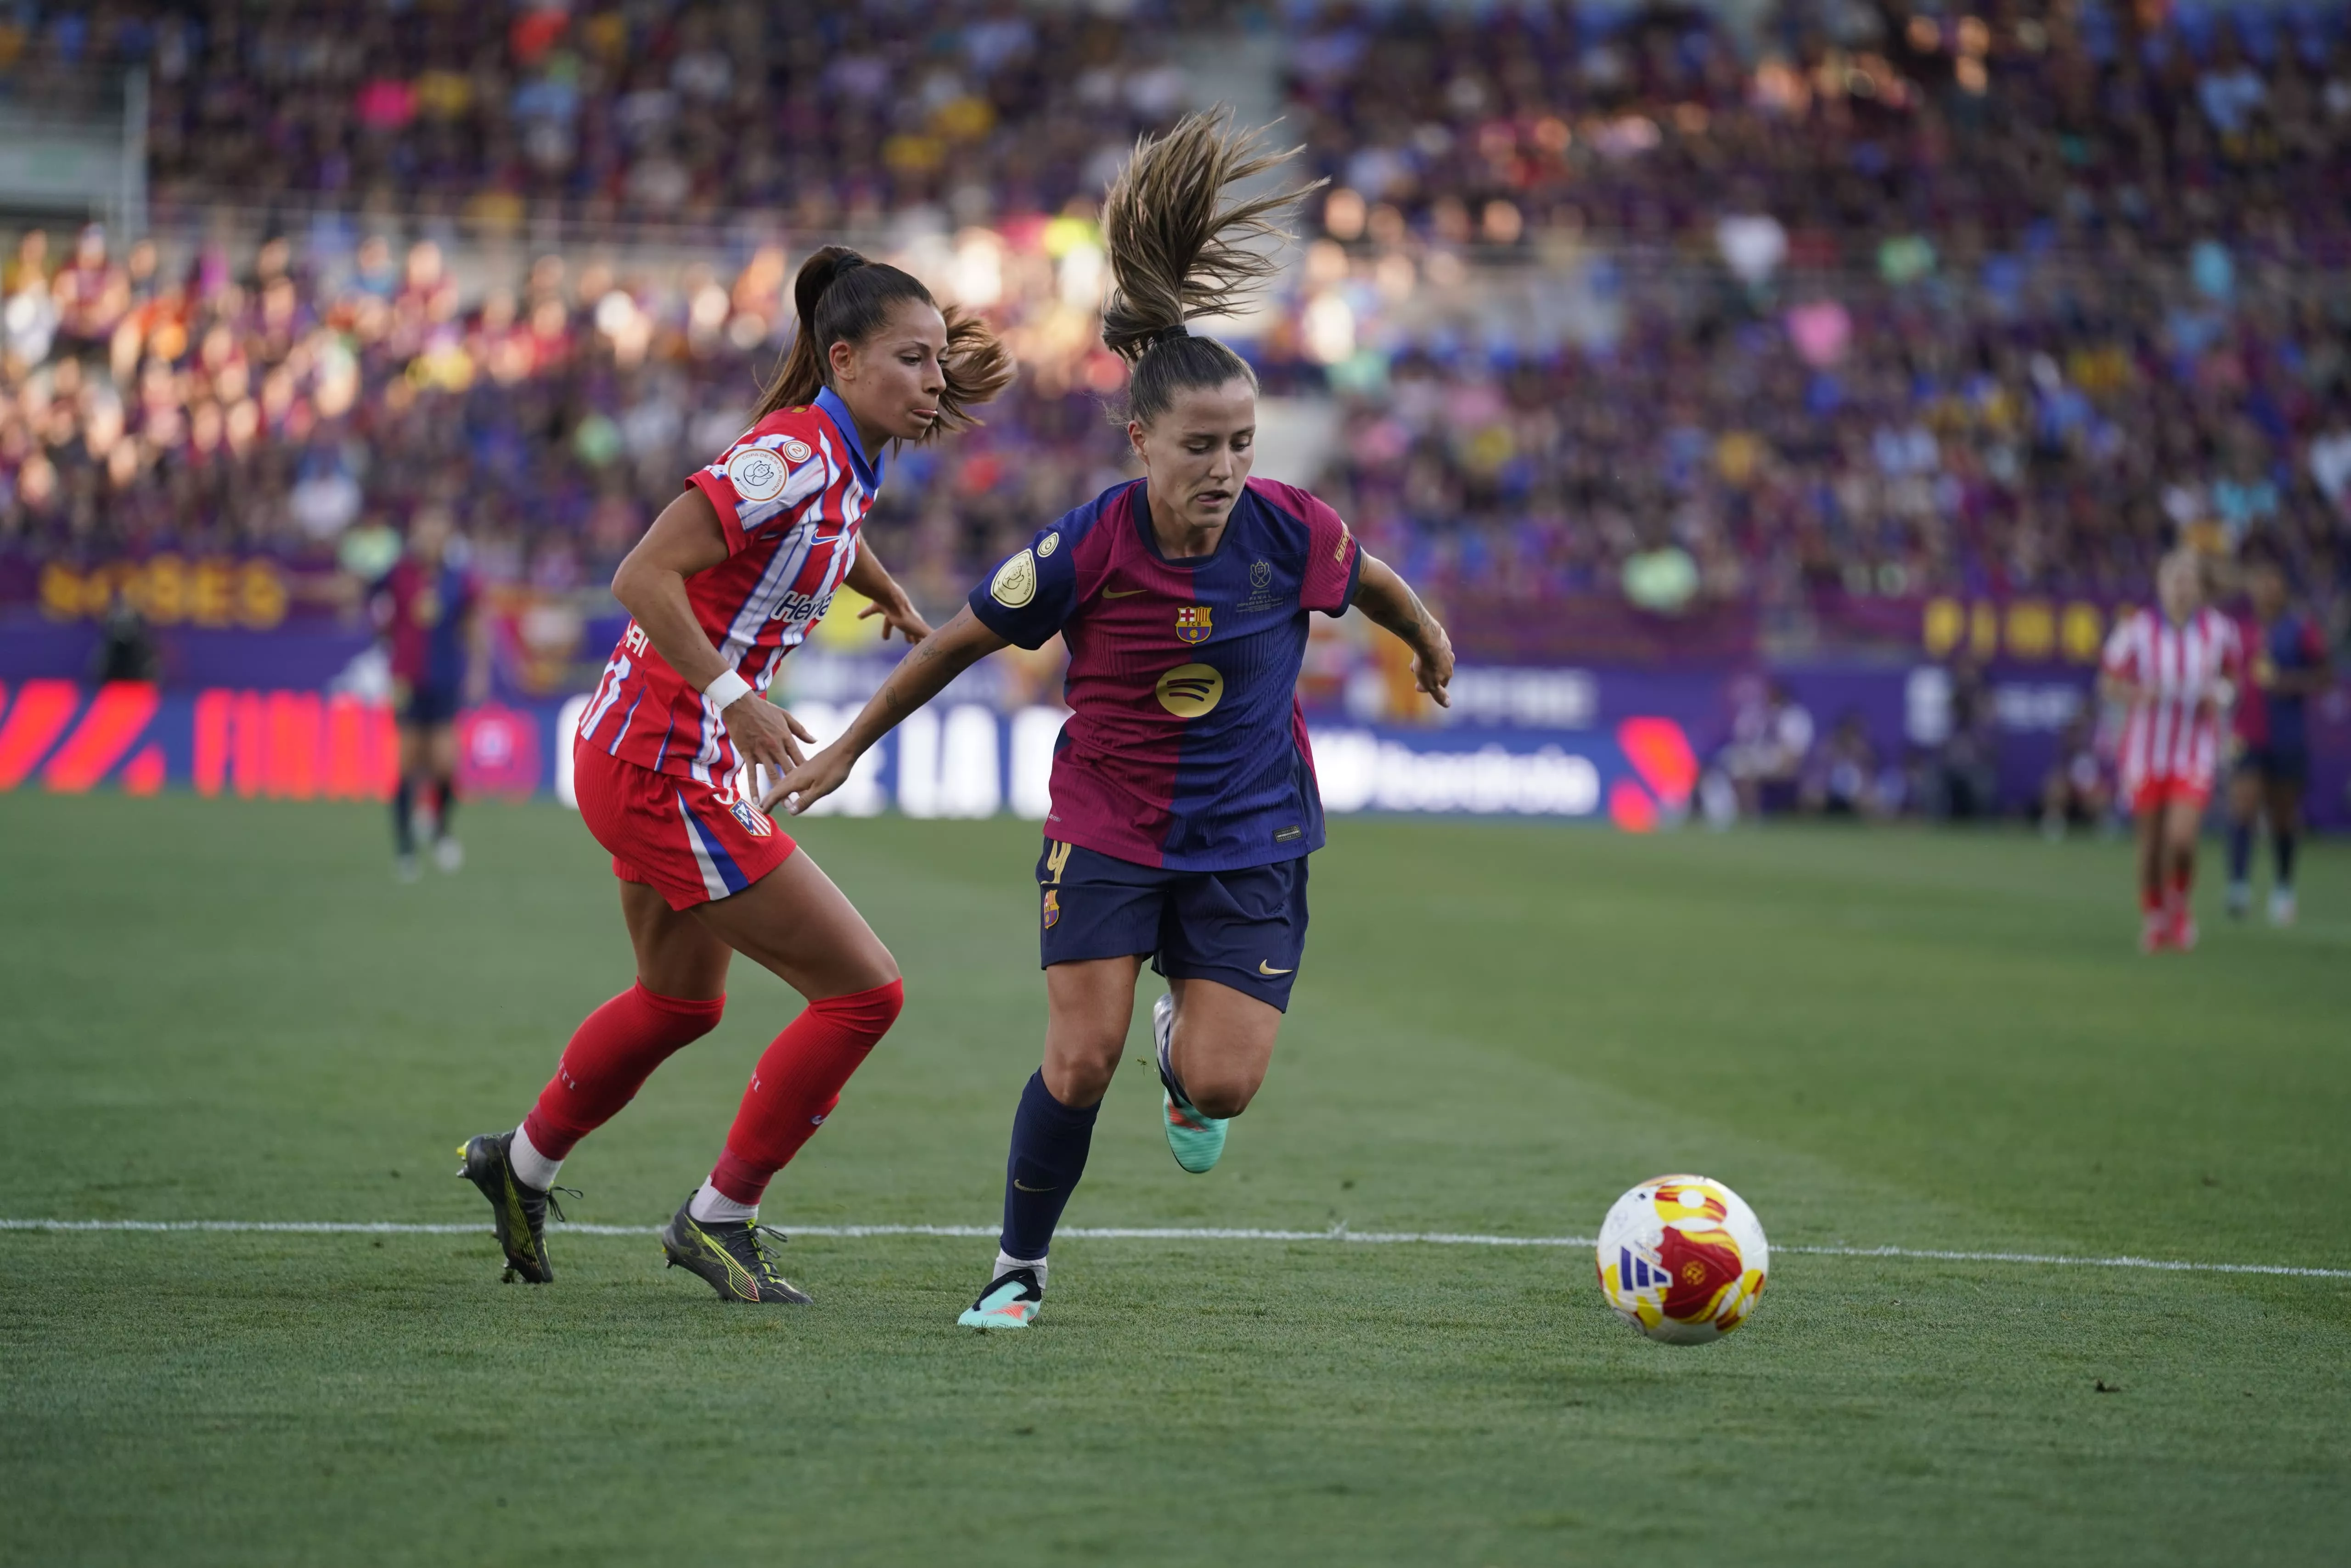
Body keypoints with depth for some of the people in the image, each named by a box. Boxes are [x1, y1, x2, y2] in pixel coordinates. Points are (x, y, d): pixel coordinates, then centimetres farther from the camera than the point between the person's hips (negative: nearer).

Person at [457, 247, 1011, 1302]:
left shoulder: (845, 456, 7)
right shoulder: (796, 453, -21)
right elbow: (643, 576, -28)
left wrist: (883, 587, 20)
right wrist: (734, 700, -35)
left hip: (650, 762, 10)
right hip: (665, 768, -10)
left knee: (682, 1001, 29)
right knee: (863, 989, -8)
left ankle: (521, 1166, 48)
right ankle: (718, 1218, 4)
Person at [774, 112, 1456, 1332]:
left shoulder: (1291, 534, -16)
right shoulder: (1086, 549, -19)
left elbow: (1368, 582, 9)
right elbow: (961, 643, -3)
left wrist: (1428, 641, 28)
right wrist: (848, 748, 4)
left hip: (1251, 838, 1)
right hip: (1106, 828, -1)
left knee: (1223, 1084, -10)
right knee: (1079, 1063, -12)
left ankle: (1182, 1053, 30)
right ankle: (1019, 1268, 10)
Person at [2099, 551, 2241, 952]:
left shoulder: (2219, 629, -3)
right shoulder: (2135, 629, -7)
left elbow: (2232, 675, 14)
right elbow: (2109, 682, 2)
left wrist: (2221, 694, -8)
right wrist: (2139, 693, -18)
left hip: (2195, 751, 0)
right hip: (2146, 749, 0)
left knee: (2182, 839, -14)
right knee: (2151, 841, 6)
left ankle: (2180, 904, 14)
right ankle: (2153, 916, 28)